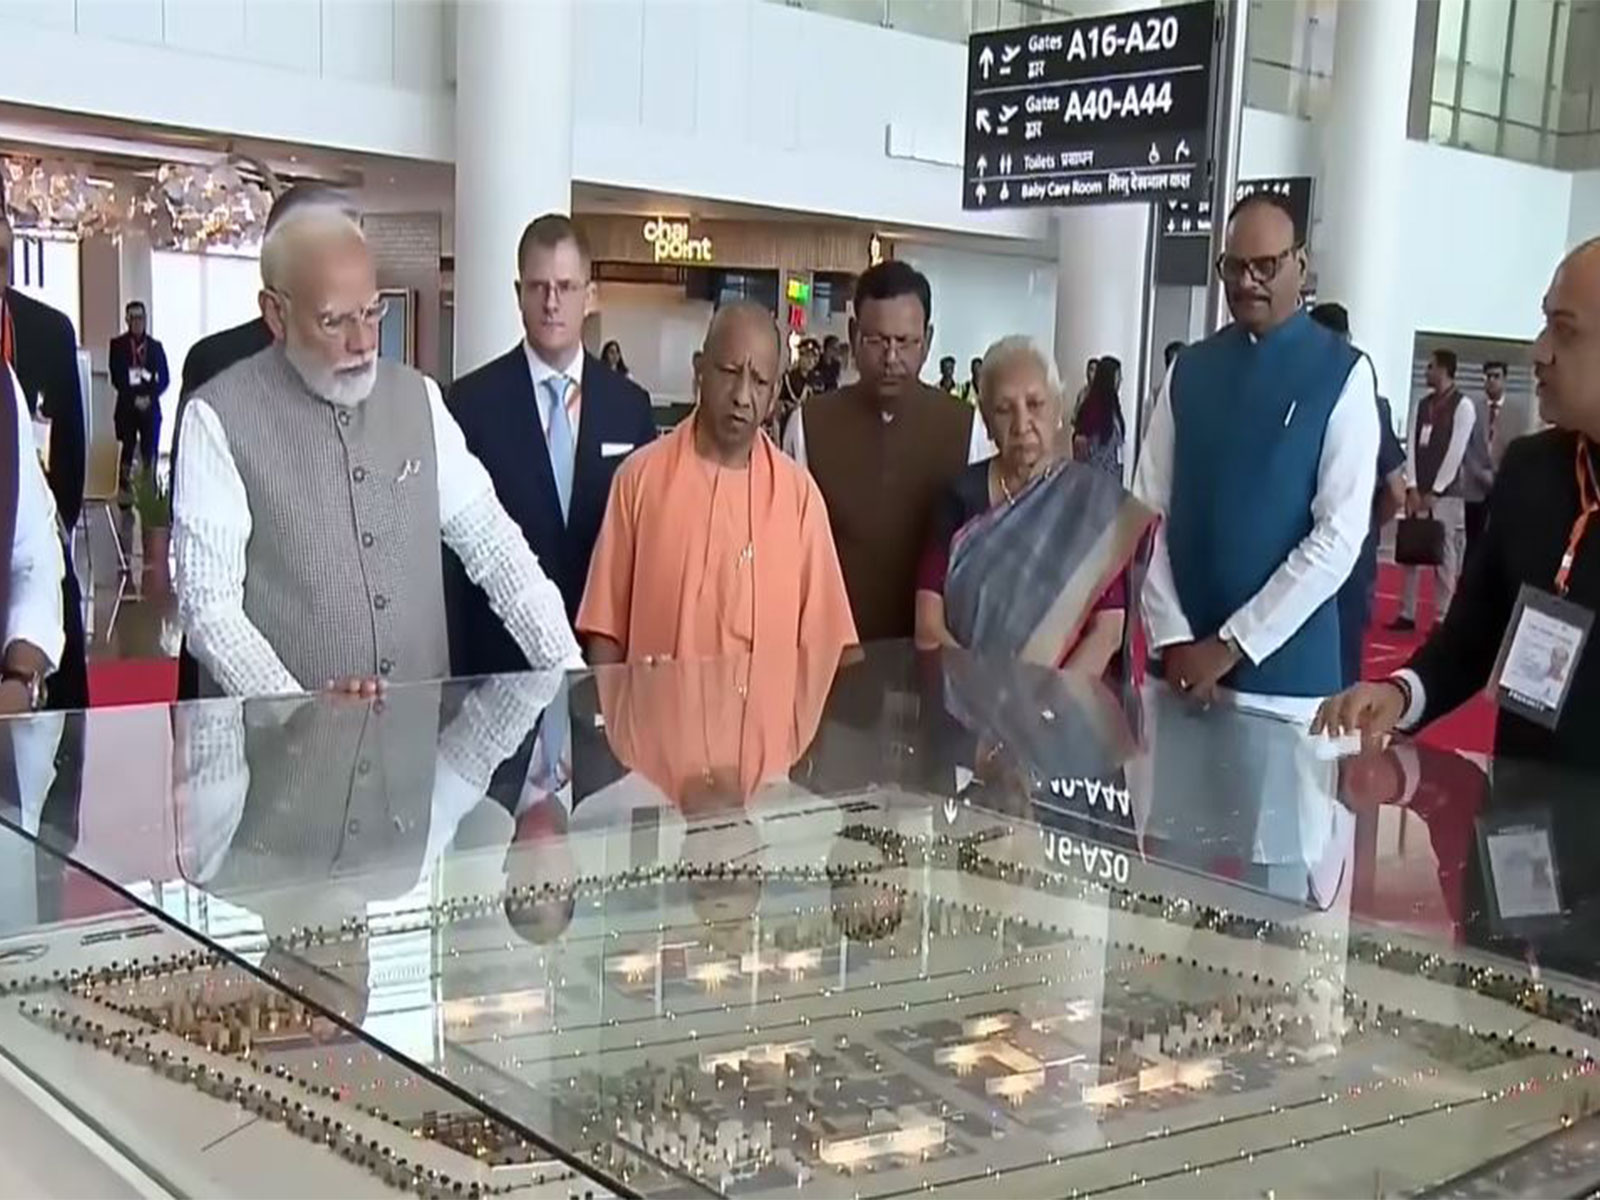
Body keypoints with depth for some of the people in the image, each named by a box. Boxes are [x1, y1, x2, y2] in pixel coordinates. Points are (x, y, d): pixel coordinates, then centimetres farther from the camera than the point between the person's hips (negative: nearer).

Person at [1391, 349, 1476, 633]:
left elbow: (1455, 453, -10)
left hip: (1445, 493, -6)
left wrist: (1434, 492, -12)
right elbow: (1413, 446, 7)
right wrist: (1412, 488, -4)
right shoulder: (1423, 404, 13)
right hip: (1419, 491, 6)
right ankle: (1407, 614, 9)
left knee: (1445, 557, -4)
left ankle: (1443, 618, 0)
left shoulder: (1463, 406, -5)